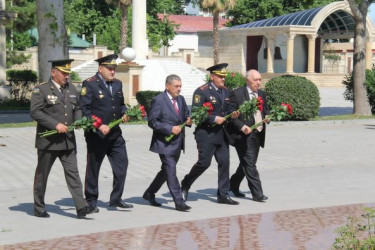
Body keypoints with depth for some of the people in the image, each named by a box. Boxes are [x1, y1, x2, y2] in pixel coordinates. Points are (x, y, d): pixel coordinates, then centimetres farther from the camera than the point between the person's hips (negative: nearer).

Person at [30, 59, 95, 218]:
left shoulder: (72, 89, 12)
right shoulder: (41, 90, -7)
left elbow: (77, 109, 20)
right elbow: (35, 112, -15)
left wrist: (78, 121, -3)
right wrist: (55, 124, -21)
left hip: (68, 140, 5)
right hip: (48, 141, -5)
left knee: (73, 172, -2)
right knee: (42, 174, 7)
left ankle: (81, 207, -5)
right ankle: (39, 208, 20)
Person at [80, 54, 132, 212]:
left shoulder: (117, 84, 13)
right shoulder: (89, 84, -8)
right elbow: (85, 109, -14)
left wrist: (124, 114, 2)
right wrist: (99, 126, -21)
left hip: (115, 134, 6)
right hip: (96, 135, -6)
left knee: (122, 163, -1)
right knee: (93, 168, 5)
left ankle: (116, 199, 10)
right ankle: (91, 201, 17)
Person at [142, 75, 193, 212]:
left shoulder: (181, 99, 13)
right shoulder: (158, 100, -10)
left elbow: (185, 115, 24)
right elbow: (152, 122, -13)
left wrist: (188, 120, -1)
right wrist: (170, 129, -21)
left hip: (177, 143, 8)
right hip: (165, 143, -8)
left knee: (166, 171, 15)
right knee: (171, 171, -9)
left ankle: (149, 193, 30)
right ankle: (179, 202, -9)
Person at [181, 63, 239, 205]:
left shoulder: (225, 91, 13)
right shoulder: (201, 91, -10)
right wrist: (214, 119, -19)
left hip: (221, 133, 7)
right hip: (206, 133, -7)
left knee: (224, 162, 3)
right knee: (204, 163, -7)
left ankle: (223, 195, 10)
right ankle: (185, 185, 16)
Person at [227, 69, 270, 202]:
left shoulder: (261, 94, 14)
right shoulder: (236, 94, -8)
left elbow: (266, 110, 25)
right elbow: (230, 114, -11)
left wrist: (267, 118, 2)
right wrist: (242, 126, -21)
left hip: (257, 135, 7)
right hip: (244, 135, -7)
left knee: (246, 164, 15)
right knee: (250, 164, -8)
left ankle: (233, 184, 34)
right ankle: (257, 193, -6)